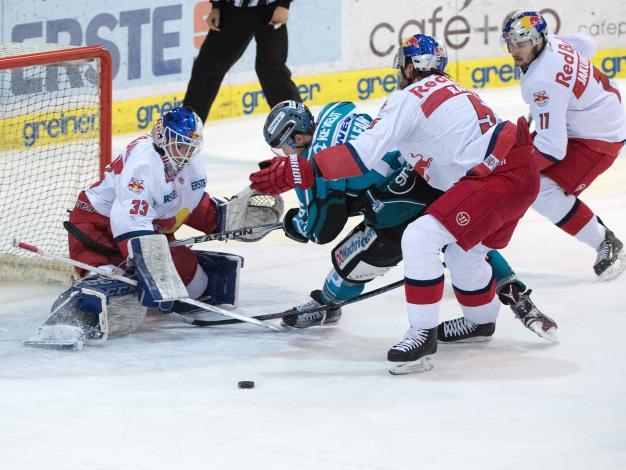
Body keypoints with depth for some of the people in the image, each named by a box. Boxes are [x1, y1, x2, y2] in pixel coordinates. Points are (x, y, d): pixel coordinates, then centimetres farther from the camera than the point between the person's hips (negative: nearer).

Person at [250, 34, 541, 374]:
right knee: (462, 253, 27)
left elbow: (366, 152, -15)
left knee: (420, 239, -14)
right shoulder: (450, 90, 24)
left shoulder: (409, 98, -4)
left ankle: (423, 333, -10)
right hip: (521, 171, 10)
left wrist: (301, 170, -16)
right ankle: (481, 319, 51)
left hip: (497, 178, -10)